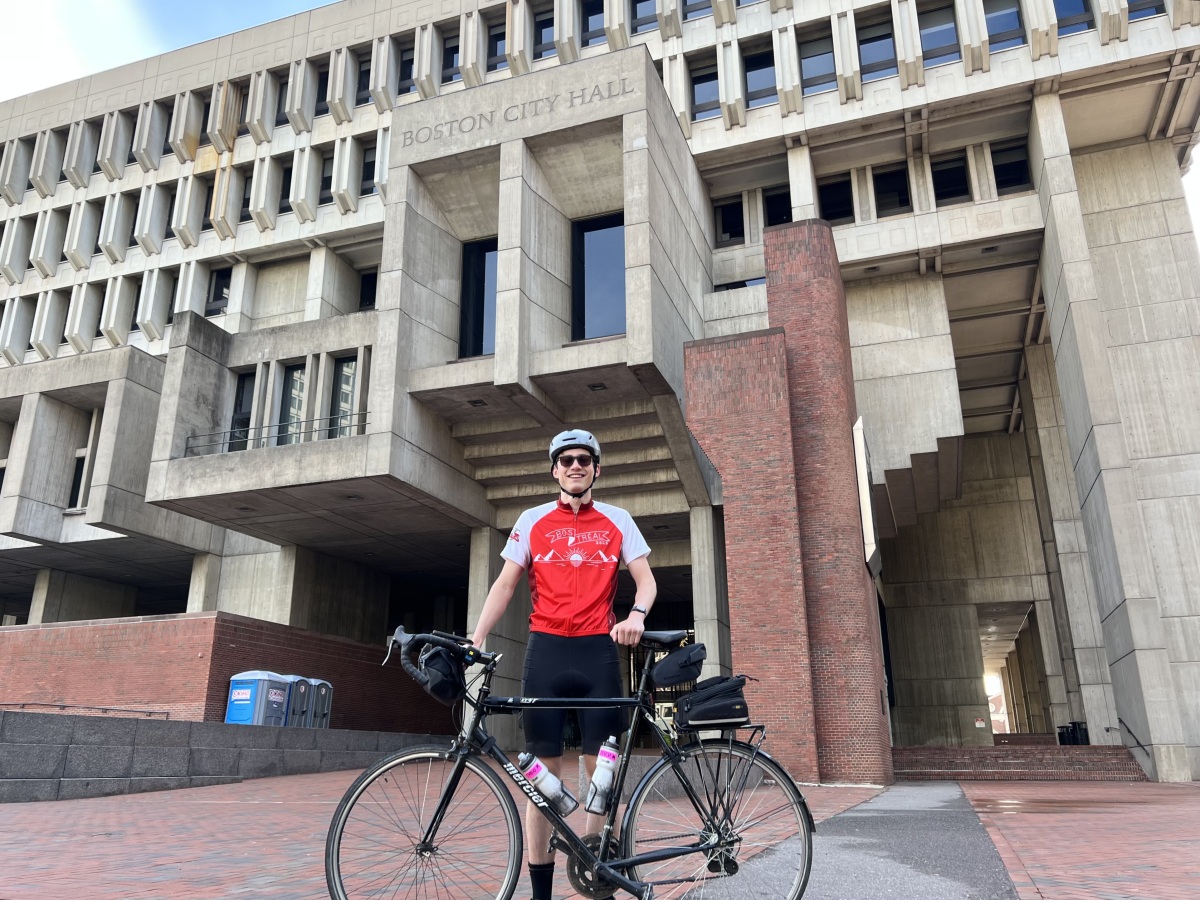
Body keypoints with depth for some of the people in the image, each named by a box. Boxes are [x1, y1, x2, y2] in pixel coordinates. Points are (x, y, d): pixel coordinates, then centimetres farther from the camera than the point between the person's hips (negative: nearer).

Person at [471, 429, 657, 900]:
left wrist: (637, 615, -17)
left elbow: (646, 579, 5)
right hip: (546, 650, 0)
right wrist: (475, 640, -6)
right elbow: (505, 584, 6)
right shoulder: (532, 521, 8)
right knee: (543, 771, 3)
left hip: (598, 651, 0)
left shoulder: (617, 520, 8)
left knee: (602, 768, 2)